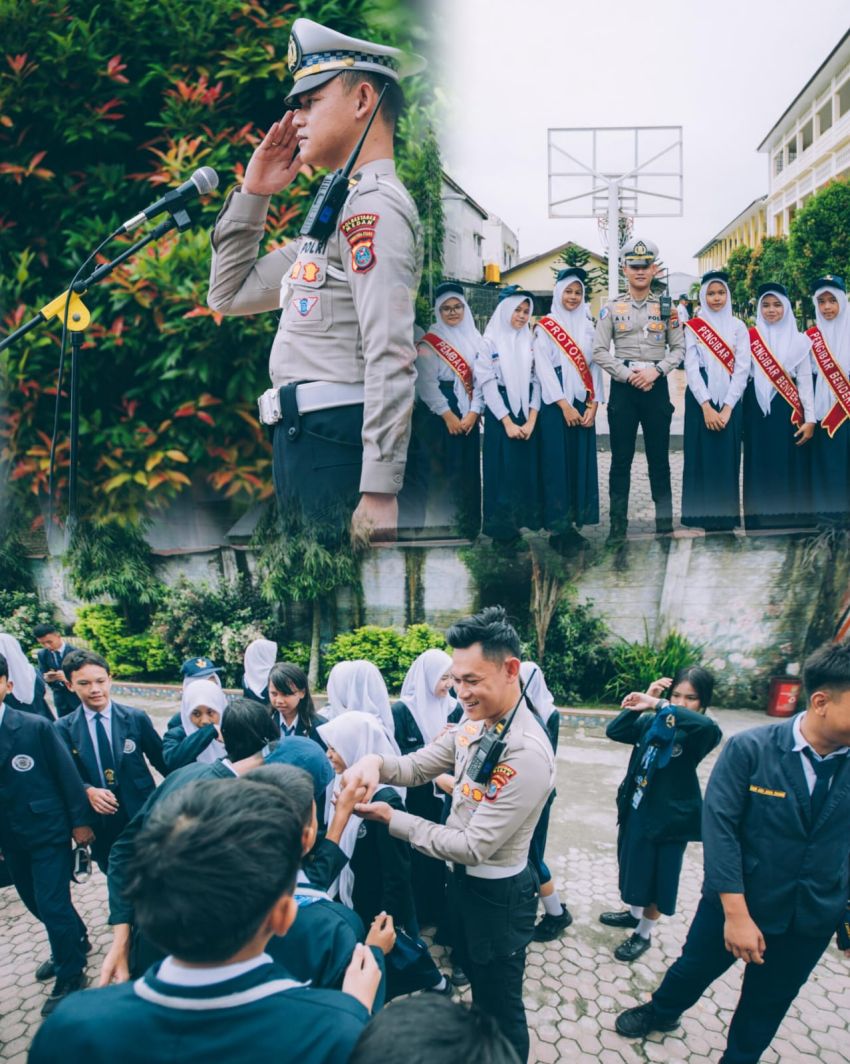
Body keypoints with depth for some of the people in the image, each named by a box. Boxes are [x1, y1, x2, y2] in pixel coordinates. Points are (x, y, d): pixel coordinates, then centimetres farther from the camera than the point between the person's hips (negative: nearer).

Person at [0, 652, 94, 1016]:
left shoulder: (36, 726, -15)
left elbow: (66, 774, -10)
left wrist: (80, 821, -8)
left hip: (49, 830, -5)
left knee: (52, 905, -1)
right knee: (36, 901, 20)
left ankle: (71, 975, 21)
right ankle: (75, 943, 46)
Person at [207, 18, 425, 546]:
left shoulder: (374, 205, -10)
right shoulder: (338, 212, 21)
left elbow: (391, 359, -21)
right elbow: (230, 295, 26)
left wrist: (379, 493, -25)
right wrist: (253, 193, 16)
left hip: (339, 443, -10)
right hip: (303, 441, 10)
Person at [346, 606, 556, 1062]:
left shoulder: (527, 753, -34)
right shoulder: (475, 724, -7)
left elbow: (474, 846, -29)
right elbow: (417, 766, 1)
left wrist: (391, 819, -24)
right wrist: (375, 761, -22)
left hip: (498, 892, -8)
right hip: (464, 878, 8)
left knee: (501, 1005, 15)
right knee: (477, 983, 30)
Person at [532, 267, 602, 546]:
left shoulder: (588, 327, 14)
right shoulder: (545, 327, 1)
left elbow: (595, 366, 9)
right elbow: (543, 368, -8)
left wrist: (593, 405, -3)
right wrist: (564, 405, -13)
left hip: (583, 405, 4)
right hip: (555, 404, -4)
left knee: (582, 462, 3)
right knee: (557, 463, -4)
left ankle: (574, 522, 11)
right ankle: (557, 526, 2)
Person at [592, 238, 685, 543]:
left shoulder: (665, 307, 8)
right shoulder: (612, 308, 5)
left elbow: (678, 347, 6)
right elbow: (599, 351, -1)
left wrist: (656, 370, -10)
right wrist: (628, 375, -9)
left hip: (656, 385, 1)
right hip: (623, 385, -1)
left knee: (659, 457, 4)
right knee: (621, 458, 2)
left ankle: (664, 522, 12)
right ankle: (618, 525, 8)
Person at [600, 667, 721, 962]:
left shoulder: (698, 734, -17)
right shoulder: (651, 723, -3)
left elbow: (708, 726, -40)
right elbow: (614, 731, -5)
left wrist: (658, 705, -39)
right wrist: (642, 704, -15)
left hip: (669, 818, -5)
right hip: (635, 810, 5)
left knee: (655, 876, 10)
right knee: (633, 867, 23)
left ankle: (643, 933, 31)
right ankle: (633, 912, 48)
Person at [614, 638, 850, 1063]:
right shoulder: (749, 749, -21)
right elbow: (719, 828, -21)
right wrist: (736, 913, -22)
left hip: (811, 922, 2)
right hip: (735, 902, -2)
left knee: (767, 1005, 21)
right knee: (694, 968, 22)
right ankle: (662, 1011, 53)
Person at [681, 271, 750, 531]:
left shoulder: (738, 326, 7)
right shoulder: (693, 327, 4)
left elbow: (742, 368, 0)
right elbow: (691, 368, -4)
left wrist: (727, 408, -11)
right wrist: (706, 407, -13)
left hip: (730, 400, 1)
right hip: (701, 400, -1)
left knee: (727, 457, 1)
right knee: (701, 456, -1)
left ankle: (726, 516, 8)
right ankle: (703, 515, 6)